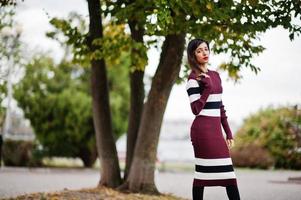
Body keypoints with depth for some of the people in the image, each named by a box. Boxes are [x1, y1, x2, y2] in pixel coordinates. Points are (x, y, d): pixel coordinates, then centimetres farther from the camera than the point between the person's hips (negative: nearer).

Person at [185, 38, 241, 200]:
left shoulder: (215, 75, 16)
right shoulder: (193, 78, -5)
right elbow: (196, 109, -13)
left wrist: (228, 132, 18)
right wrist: (208, 87, -17)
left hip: (215, 129, 7)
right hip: (202, 129, -7)